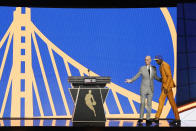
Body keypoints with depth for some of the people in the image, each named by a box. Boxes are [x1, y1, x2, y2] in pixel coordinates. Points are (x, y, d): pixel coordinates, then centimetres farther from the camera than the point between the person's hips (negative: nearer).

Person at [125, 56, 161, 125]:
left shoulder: (154, 68, 2)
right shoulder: (142, 68, -6)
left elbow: (155, 77, 14)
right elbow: (137, 76, 3)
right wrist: (131, 80, -10)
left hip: (151, 89, 2)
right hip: (143, 89, -2)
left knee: (149, 104, 2)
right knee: (142, 103, -3)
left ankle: (148, 119, 9)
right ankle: (141, 118, 9)